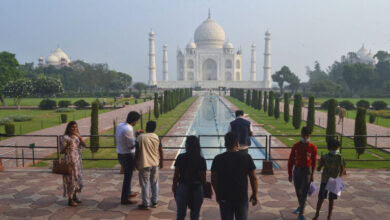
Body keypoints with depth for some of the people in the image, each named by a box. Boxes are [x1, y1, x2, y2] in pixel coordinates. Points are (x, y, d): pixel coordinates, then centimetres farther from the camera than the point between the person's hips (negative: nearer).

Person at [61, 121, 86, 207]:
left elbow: (84, 145, -2)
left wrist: (79, 137, -15)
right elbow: (62, 151, -9)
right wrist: (67, 146, -28)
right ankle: (70, 200, 9)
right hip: (70, 160, -7)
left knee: (77, 178, 13)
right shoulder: (65, 137, -10)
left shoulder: (76, 136, 10)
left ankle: (74, 196, 29)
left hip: (78, 160, 7)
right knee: (71, 178, -2)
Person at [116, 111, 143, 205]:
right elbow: (131, 145, -20)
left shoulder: (120, 125, 4)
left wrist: (135, 133, 13)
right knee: (127, 177, 2)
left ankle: (128, 192, 41)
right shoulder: (128, 129, -24)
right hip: (128, 156, -9)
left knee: (127, 175, 25)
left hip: (120, 154, 9)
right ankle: (124, 199, 12)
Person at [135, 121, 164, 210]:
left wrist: (136, 163, 3)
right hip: (155, 164, 4)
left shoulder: (141, 137, -10)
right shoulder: (157, 137, 0)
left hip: (144, 164, -4)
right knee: (155, 183, 15)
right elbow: (161, 151, 3)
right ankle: (154, 202, 23)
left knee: (145, 185, 6)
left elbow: (137, 152, -8)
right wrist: (161, 162, 15)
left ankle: (145, 204, 13)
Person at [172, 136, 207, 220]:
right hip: (197, 188, 0)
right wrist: (204, 189, 13)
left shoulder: (180, 158, -8)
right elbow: (203, 178, -3)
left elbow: (176, 176, -5)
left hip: (183, 187, 0)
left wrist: (174, 188, 7)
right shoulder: (201, 160, -6)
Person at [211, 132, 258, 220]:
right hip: (242, 198, 0)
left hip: (224, 198, 0)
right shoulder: (246, 157, -9)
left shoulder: (218, 159, -10)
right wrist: (255, 194, 8)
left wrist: (218, 195, 11)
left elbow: (213, 180, -3)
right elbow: (253, 178, -5)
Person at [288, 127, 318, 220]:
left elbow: (314, 161, 4)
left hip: (307, 171, -2)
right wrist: (290, 174, 2)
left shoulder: (313, 147, -6)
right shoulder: (295, 146, -3)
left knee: (304, 192, -6)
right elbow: (291, 160, 2)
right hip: (297, 170, 3)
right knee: (298, 191, 16)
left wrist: (312, 174, 7)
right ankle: (301, 206, 43)